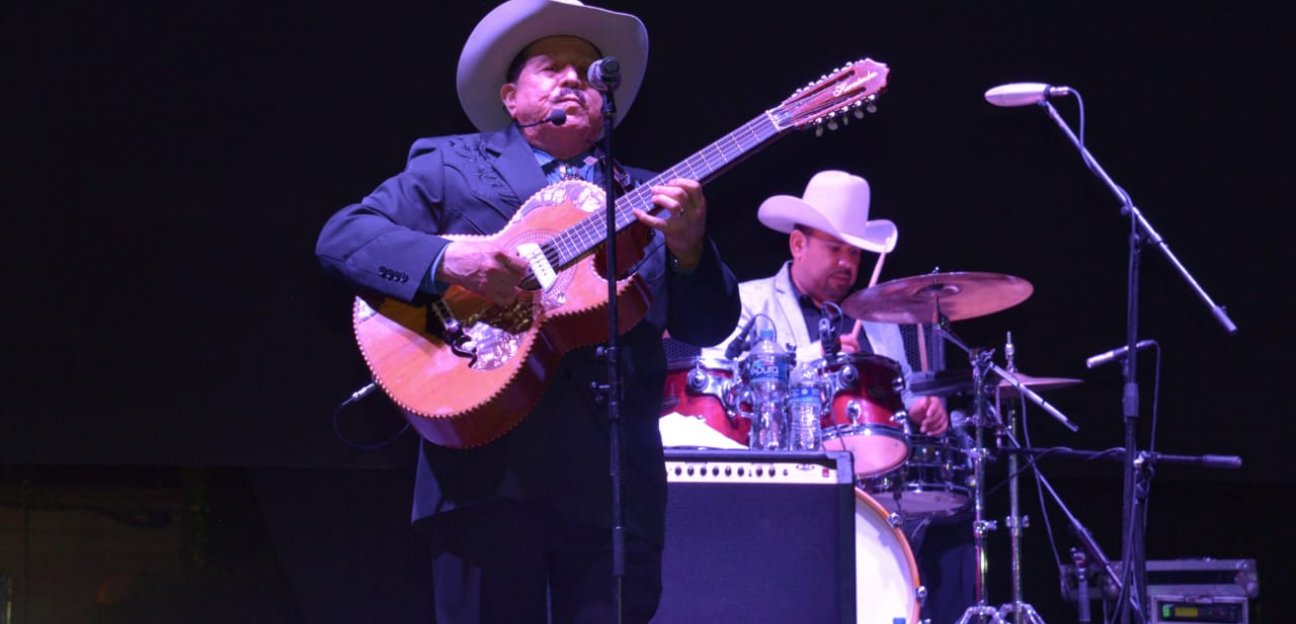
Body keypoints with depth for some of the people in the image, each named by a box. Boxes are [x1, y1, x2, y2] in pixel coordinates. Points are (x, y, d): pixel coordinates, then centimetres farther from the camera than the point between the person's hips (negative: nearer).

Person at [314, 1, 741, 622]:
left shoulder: (646, 198, 18)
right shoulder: (451, 164, 12)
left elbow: (709, 327, 11)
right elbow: (340, 236, 1)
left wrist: (688, 246, -11)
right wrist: (445, 259, -15)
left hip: (615, 475, 2)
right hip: (486, 462, -2)